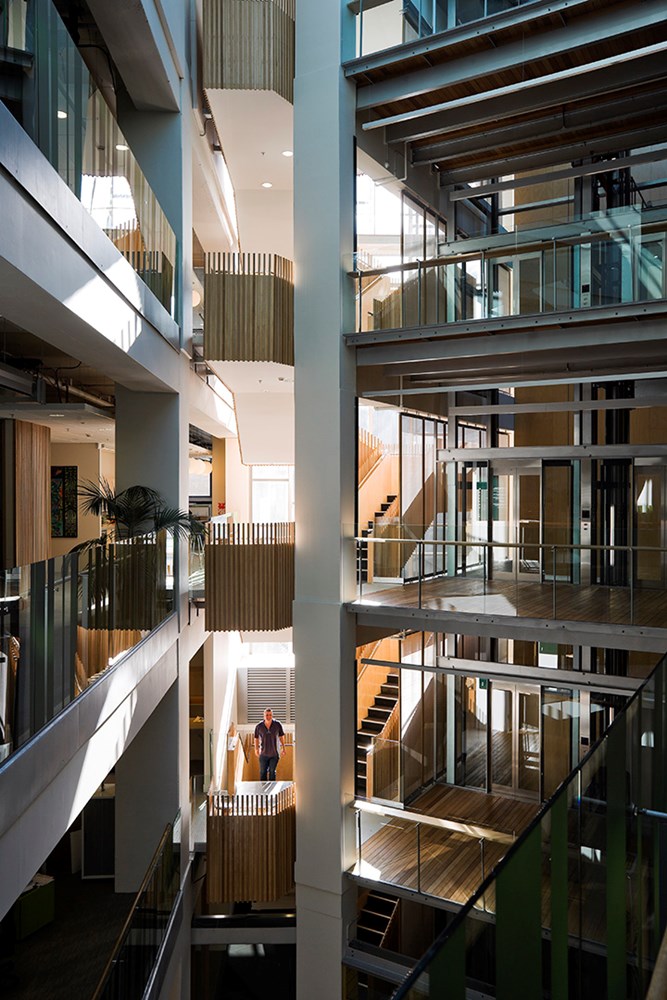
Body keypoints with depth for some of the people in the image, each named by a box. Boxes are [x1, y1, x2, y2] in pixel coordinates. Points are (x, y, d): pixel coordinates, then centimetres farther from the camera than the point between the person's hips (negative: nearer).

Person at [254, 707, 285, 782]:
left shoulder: (277, 725, -10)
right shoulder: (259, 726, -11)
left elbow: (281, 736, 3)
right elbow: (256, 738, 5)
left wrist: (283, 748, 6)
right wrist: (256, 749, 9)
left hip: (274, 754, -1)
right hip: (263, 753, 1)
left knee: (272, 772, 6)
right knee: (263, 772, 11)